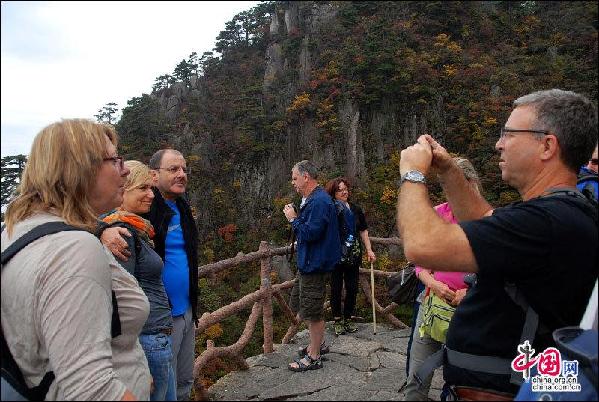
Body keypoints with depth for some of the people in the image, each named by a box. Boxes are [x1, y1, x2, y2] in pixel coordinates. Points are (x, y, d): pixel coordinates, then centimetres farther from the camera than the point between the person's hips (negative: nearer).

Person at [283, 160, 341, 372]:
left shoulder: (319, 202, -21)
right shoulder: (311, 199, 13)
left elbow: (309, 233, -26)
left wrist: (293, 219, -15)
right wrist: (295, 217, 6)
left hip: (315, 265, -11)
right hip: (307, 263, 11)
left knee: (312, 312, 1)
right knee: (297, 305, 21)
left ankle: (314, 357, 17)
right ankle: (318, 342, 36)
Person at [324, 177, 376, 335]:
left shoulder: (356, 209, 7)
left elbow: (363, 231, 12)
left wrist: (369, 250, 8)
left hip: (353, 255, 4)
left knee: (352, 288, 10)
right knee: (336, 288, 6)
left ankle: (348, 319, 26)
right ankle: (338, 320, 21)